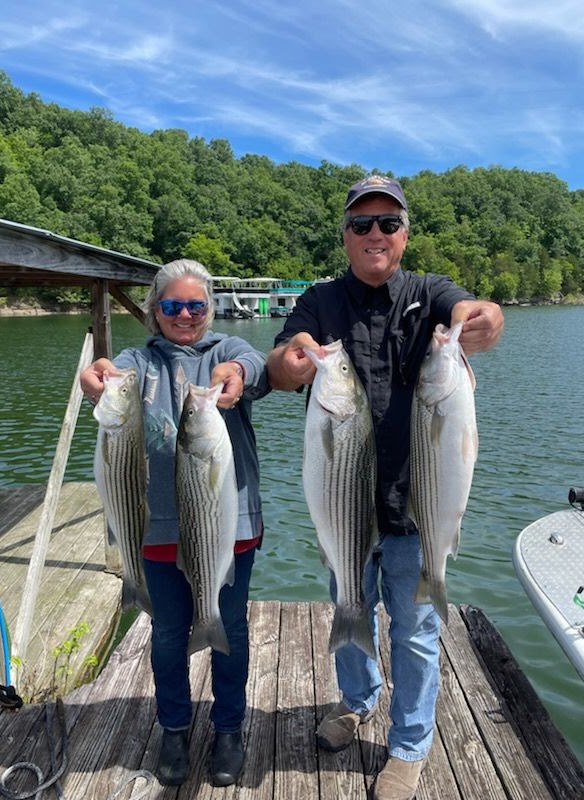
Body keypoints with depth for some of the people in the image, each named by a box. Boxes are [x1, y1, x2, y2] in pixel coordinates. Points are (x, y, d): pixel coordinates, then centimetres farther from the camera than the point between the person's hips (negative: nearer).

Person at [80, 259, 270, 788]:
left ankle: (229, 729, 36)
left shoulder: (227, 350, 2)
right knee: (169, 632, 16)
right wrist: (100, 376, -44)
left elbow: (254, 365, -22)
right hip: (162, 523, 1)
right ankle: (175, 729, 40)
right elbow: (118, 376, -19)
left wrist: (238, 373, -47)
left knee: (230, 629, 13)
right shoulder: (142, 359, 5)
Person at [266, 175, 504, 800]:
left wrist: (483, 321, -48)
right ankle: (357, 700, 51)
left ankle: (410, 746, 37)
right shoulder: (321, 301, 0)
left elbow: (469, 312, -24)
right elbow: (277, 370, -15)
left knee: (415, 630, 13)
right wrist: (289, 362, -40)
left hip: (416, 499, -1)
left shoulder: (428, 293, -2)